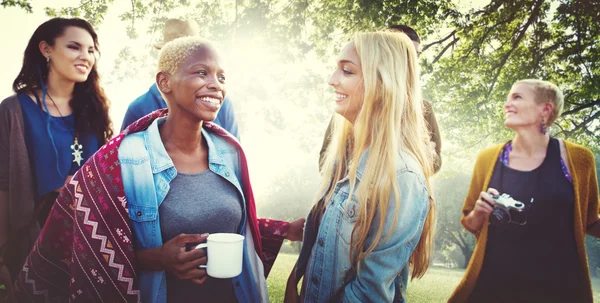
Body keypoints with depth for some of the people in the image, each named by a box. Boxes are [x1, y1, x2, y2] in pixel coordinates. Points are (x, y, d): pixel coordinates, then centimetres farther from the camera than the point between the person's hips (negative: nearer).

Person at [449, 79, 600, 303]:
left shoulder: (576, 158, -4)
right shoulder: (488, 158, -1)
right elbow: (471, 224, 10)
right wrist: (479, 212, -10)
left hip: (559, 284, -1)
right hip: (494, 281, 1)